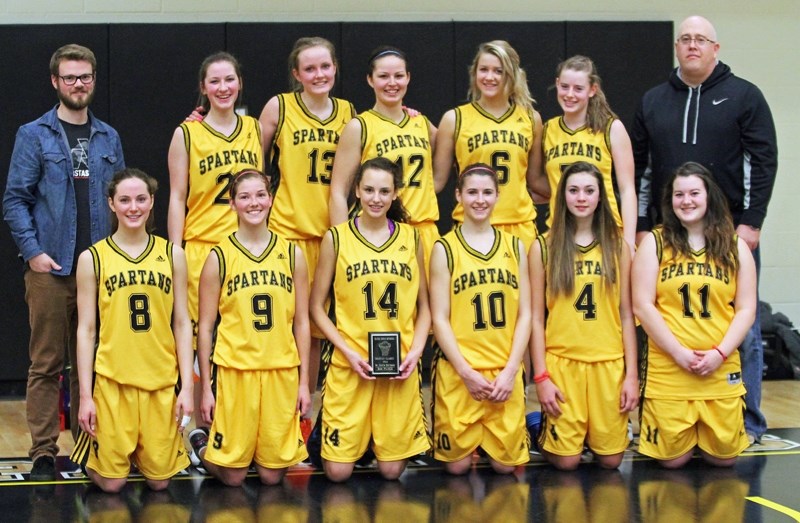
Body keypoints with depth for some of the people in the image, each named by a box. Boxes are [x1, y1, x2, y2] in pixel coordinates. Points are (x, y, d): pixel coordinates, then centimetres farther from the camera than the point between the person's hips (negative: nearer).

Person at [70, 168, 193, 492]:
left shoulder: (172, 254, 5)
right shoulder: (92, 258, -1)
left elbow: (182, 323, 6)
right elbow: (86, 330, 0)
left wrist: (187, 386, -1)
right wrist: (85, 395, -4)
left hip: (162, 380, 2)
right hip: (112, 380, -2)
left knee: (159, 480, 5)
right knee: (112, 482, 1)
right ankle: (91, 454, 32)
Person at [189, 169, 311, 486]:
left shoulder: (292, 254, 6)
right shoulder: (219, 257, -1)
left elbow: (301, 322, 9)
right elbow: (205, 327, 2)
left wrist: (304, 381, 6)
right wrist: (206, 387, 0)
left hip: (282, 371, 2)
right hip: (234, 371, -2)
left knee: (272, 475, 6)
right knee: (233, 475, 4)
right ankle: (201, 443, 32)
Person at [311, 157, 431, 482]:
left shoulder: (410, 238, 6)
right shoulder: (337, 238, 0)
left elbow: (423, 306, 12)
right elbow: (317, 306, 3)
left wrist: (416, 350, -4)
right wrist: (348, 352, -9)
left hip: (400, 368, 2)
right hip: (349, 366, -2)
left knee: (392, 469, 3)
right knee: (338, 471, -3)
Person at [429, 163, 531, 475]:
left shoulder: (515, 247, 9)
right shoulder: (445, 249, 0)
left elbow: (524, 313, 7)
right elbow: (440, 318, -3)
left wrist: (510, 370, -4)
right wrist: (466, 372, -10)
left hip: (505, 373, 2)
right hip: (459, 373, -2)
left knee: (505, 464, 2)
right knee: (458, 465, -1)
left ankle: (488, 439, 33)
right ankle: (468, 439, 31)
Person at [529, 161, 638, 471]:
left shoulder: (617, 246, 7)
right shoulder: (543, 247, 2)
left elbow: (626, 314, 7)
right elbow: (536, 317, 1)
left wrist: (632, 374, 1)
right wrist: (540, 376, -5)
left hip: (610, 363, 2)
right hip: (561, 361, -2)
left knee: (610, 459, 2)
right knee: (566, 460, -2)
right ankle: (545, 432, 29)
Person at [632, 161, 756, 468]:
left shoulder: (735, 247, 8)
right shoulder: (655, 243, 2)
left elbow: (746, 309, 5)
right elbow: (642, 306, -4)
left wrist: (720, 353, -9)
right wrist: (679, 352, -11)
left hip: (721, 369, 2)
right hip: (667, 369, -2)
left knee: (723, 458, 3)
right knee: (673, 460, 0)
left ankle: (704, 432, 36)